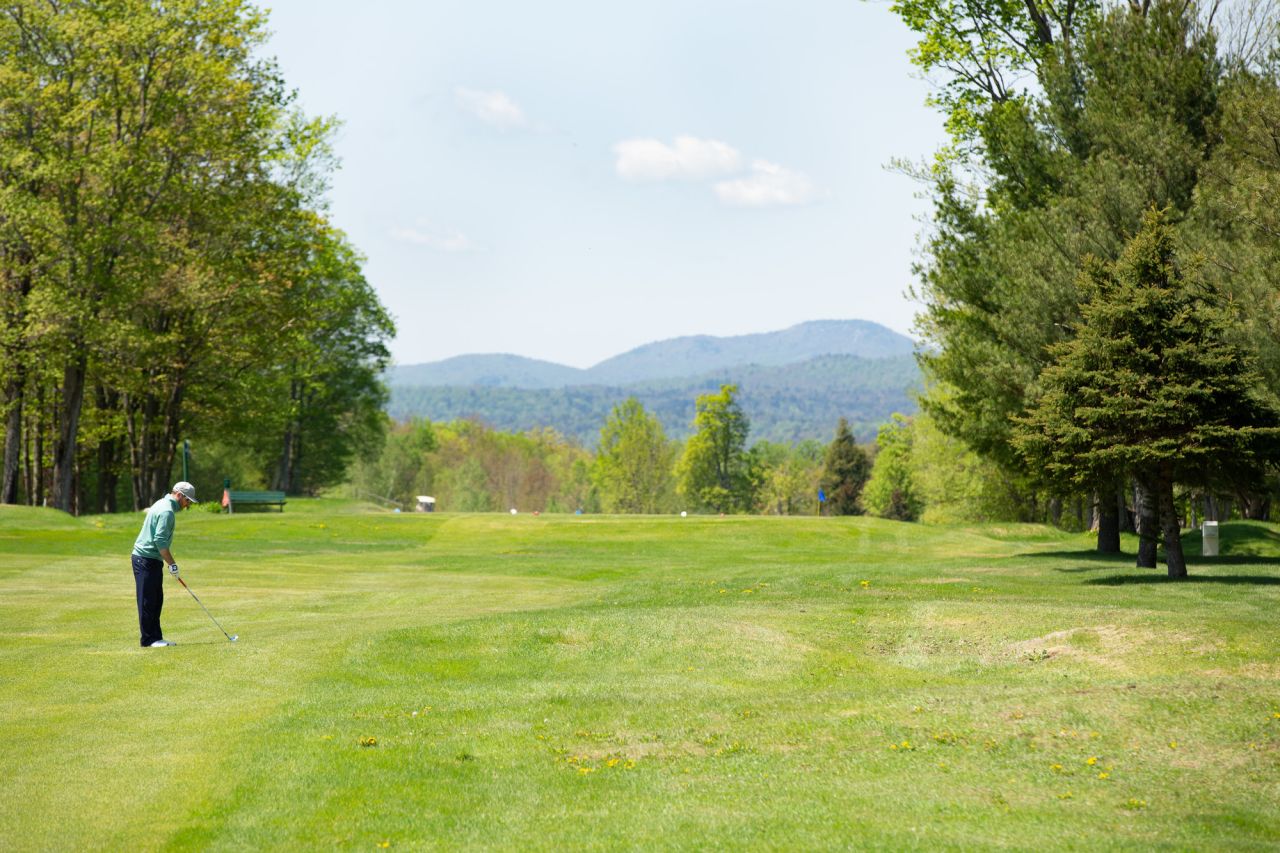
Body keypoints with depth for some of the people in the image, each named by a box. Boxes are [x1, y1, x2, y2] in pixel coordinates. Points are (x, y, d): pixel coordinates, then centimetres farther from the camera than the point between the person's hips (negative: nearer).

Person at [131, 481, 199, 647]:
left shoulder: (163, 504, 17)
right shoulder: (167, 511, -17)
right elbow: (160, 541, -23)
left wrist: (169, 562, 22)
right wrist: (172, 563, -16)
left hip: (152, 560, 10)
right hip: (146, 560, -10)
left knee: (156, 600, 12)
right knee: (147, 601, -6)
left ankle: (156, 638, 15)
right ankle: (149, 639, -3)